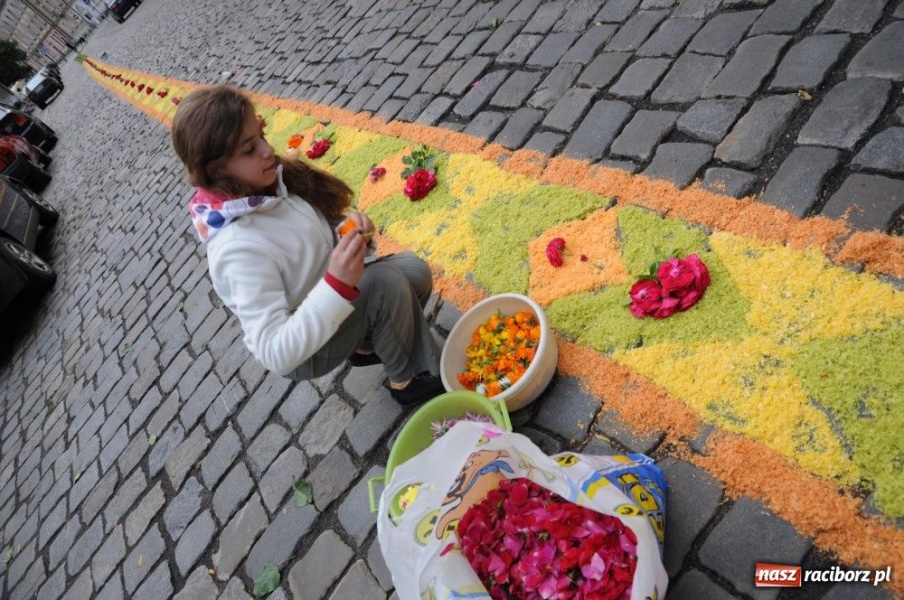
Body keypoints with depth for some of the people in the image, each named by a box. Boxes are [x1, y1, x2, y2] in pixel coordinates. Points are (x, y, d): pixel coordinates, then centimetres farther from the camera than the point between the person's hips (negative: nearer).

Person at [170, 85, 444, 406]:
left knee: (414, 270, -9)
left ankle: (367, 344, 16)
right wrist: (338, 285, -43)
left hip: (329, 304, 7)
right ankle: (407, 379, 0)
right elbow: (276, 354, -33)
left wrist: (349, 225, -19)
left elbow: (320, 232, 4)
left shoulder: (274, 182, -12)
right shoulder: (239, 248, -32)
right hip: (302, 351, -7)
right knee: (386, 283, -26)